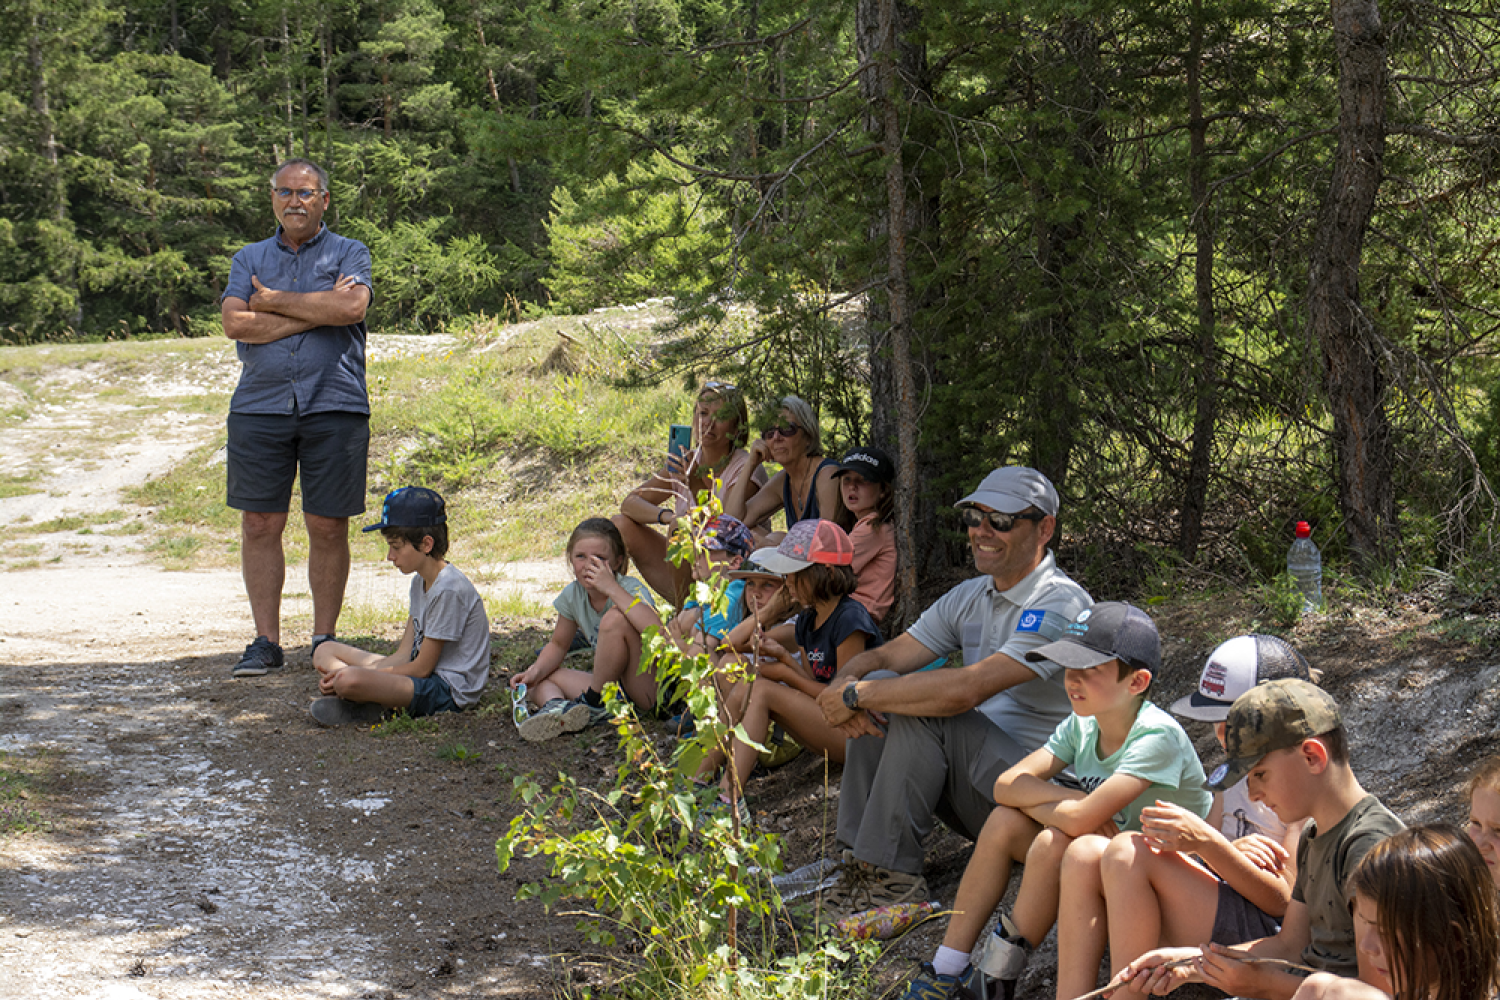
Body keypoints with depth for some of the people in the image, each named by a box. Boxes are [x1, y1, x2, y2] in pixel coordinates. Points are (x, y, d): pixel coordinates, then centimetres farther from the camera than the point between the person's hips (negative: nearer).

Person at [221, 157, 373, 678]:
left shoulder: (349, 253, 9)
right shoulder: (249, 259, 15)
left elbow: (352, 307, -12)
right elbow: (235, 324, -2)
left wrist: (275, 300, -4)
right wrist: (316, 311, -7)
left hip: (334, 405, -2)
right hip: (260, 406, 2)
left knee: (328, 527, 1)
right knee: (259, 524, 0)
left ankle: (324, 640, 12)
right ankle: (266, 641, 9)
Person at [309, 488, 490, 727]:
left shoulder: (449, 589, -20)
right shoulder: (420, 581, 11)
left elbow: (422, 668, -17)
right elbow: (404, 655, 8)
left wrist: (350, 675, -13)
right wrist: (345, 673, -6)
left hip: (449, 691, -11)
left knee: (349, 681, -34)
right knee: (325, 651, 13)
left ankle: (368, 708, -2)